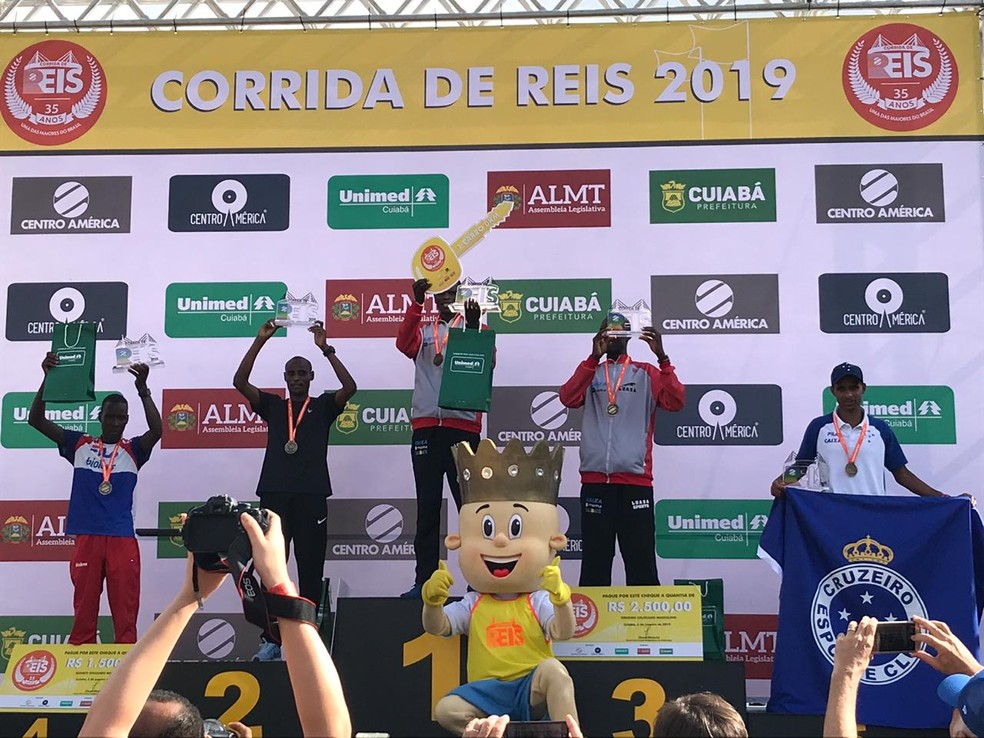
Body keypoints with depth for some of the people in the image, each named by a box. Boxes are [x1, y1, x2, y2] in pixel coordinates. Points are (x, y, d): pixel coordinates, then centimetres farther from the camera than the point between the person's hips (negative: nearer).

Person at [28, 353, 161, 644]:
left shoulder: (133, 450, 6)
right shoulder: (79, 445, 10)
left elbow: (156, 430, -14)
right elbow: (36, 420, 4)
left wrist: (143, 390, -24)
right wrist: (48, 379, -9)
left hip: (122, 540, -1)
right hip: (86, 538, 1)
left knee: (126, 615, -1)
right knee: (84, 613, 6)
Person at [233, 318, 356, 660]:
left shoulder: (323, 406, 8)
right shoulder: (272, 405, 13)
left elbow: (350, 387, -10)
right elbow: (240, 381, 0)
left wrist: (325, 348, -13)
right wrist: (260, 341, -6)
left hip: (311, 497, -2)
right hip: (274, 495, 2)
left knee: (311, 571, 1)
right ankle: (272, 638, 9)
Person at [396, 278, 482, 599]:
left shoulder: (473, 327, 11)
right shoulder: (423, 332, 16)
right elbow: (403, 343, -7)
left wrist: (474, 325, -23)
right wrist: (416, 303, -20)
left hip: (463, 425, -2)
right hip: (426, 427, 2)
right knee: (427, 507, 3)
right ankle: (424, 581, 6)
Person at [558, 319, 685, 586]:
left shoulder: (646, 373, 10)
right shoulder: (590, 373, 14)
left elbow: (676, 402, -7)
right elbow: (568, 398, -6)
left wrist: (662, 357, -19)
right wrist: (594, 357, -18)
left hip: (635, 480, -1)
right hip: (595, 480, 1)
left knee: (641, 563, -1)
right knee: (594, 562, 5)